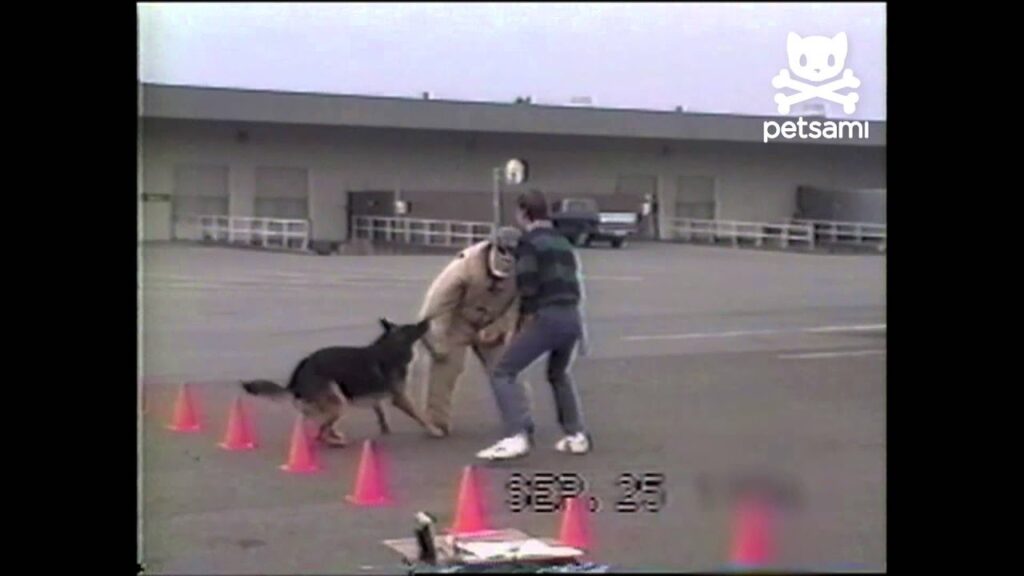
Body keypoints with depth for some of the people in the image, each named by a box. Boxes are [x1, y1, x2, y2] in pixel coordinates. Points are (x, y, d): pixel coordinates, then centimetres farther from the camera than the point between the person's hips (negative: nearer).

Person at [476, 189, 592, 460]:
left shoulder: (529, 241, -2)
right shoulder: (563, 242, 23)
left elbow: (527, 285, -10)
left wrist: (527, 315, 3)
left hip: (547, 316, -8)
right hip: (573, 316, 8)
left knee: (503, 372, -3)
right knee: (558, 374, 31)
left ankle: (518, 436, -18)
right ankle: (577, 435, 25)